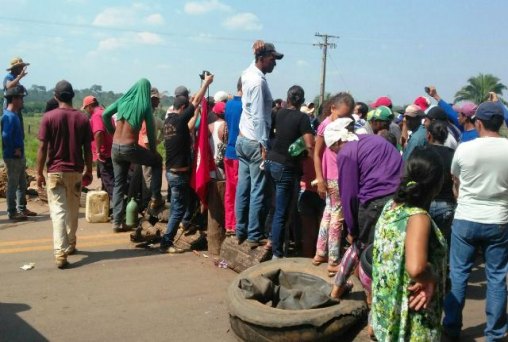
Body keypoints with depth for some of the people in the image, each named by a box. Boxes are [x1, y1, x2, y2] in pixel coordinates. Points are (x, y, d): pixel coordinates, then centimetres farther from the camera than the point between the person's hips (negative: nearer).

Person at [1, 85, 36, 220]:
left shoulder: (15, 115, 12)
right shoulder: (9, 116, -18)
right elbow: (6, 136, -26)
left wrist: (19, 150, 11)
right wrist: (15, 150, -19)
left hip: (19, 157, 10)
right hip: (12, 157, -10)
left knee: (22, 184, 18)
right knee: (13, 185, -1)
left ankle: (22, 208, 28)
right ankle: (12, 213, 6)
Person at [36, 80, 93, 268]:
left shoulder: (49, 117, -7)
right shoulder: (82, 118, -1)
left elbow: (42, 148, -8)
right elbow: (88, 149, 2)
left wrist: (39, 173, 0)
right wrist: (89, 171, 13)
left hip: (55, 172, -3)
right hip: (76, 172, 3)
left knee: (58, 211, -4)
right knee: (73, 211, 17)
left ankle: (60, 252, -15)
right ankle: (70, 245, 32)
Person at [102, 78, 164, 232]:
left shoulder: (123, 100, 8)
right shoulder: (144, 106, -3)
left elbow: (105, 115, 8)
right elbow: (151, 130, 0)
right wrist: (153, 150, 12)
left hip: (115, 148, 5)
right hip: (130, 148, -5)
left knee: (118, 184, 14)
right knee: (157, 161, 20)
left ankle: (117, 221, 12)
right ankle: (155, 198, 15)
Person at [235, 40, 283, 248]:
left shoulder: (248, 74, 9)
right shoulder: (258, 81, -17)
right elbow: (259, 117, -19)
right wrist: (264, 145, -17)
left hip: (242, 139, 9)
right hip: (255, 142, -9)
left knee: (243, 187, 11)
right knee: (257, 191, -3)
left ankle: (240, 232, 17)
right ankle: (254, 237, 2)